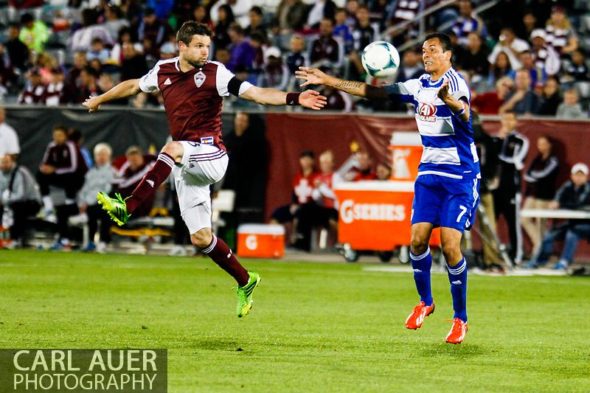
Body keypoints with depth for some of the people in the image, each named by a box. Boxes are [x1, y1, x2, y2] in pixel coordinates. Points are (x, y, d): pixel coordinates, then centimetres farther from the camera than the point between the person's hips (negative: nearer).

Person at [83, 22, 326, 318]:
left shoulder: (214, 73, -5)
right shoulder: (163, 71, 10)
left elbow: (256, 93, -11)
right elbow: (133, 86, 29)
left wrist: (294, 98, -25)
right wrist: (99, 100, 42)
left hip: (211, 156, -6)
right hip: (186, 167, 6)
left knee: (172, 149, -36)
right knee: (200, 238, 3)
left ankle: (127, 209, -40)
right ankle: (245, 282, 20)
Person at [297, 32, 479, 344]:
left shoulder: (455, 82, -14)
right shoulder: (419, 85, 7)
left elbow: (464, 113, -36)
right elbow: (374, 92, 11)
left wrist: (452, 102, -60)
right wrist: (328, 81, 8)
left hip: (460, 176, -6)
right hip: (429, 172, 6)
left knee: (450, 244, -13)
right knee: (418, 238, -6)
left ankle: (460, 318, 2)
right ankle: (425, 301, 17)